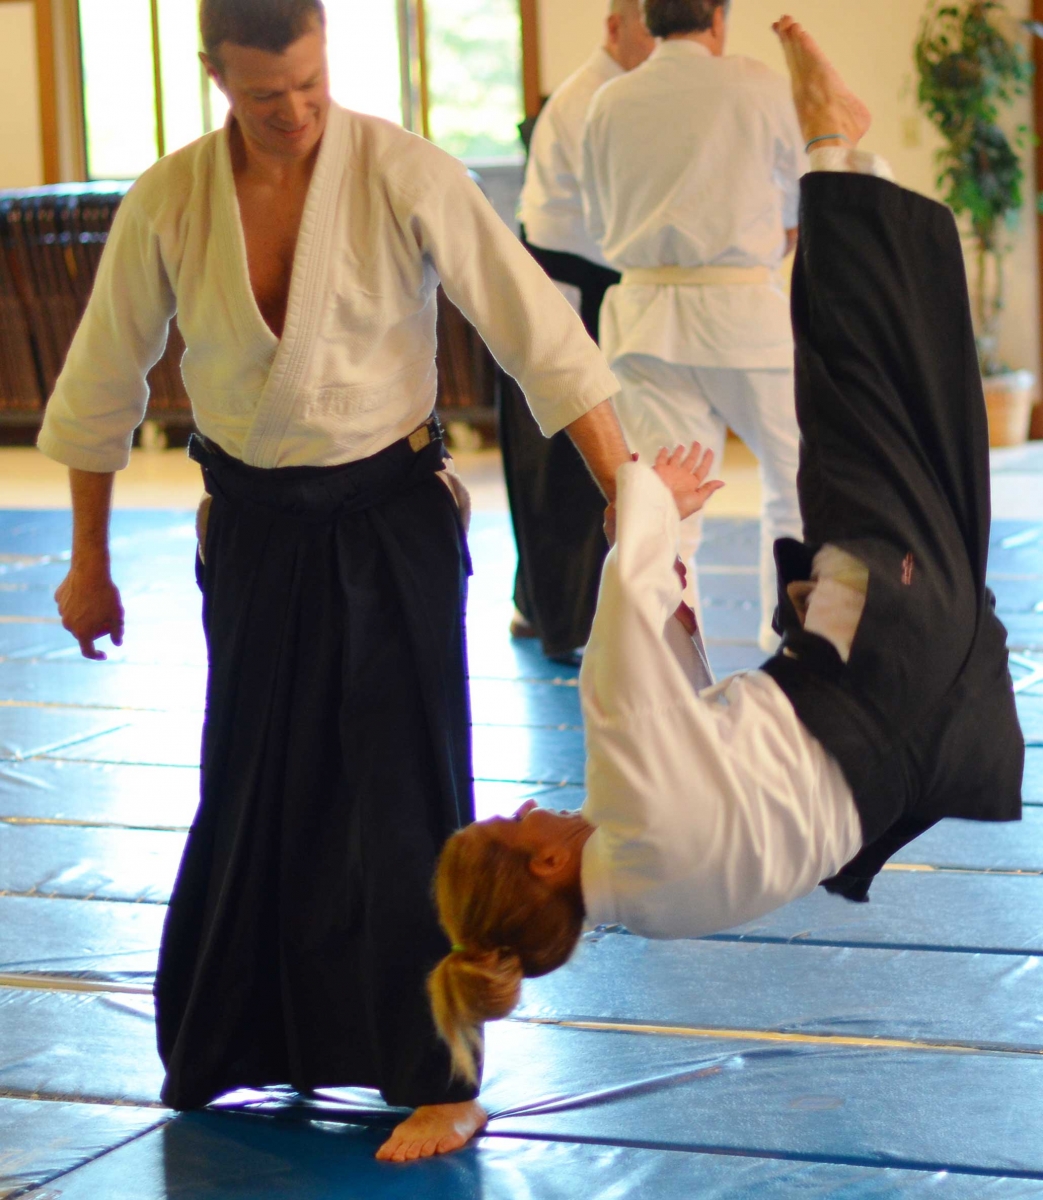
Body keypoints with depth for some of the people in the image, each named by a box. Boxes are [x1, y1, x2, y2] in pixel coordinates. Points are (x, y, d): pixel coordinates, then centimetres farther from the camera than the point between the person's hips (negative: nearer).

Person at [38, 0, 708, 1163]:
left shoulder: (404, 176, -17)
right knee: (254, 791, 14)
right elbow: (102, 386, 4)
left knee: (400, 791, -2)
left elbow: (540, 336, -17)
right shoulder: (169, 201, -8)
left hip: (389, 521, -3)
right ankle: (246, 1038, 34)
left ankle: (436, 1080, 9)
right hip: (254, 528, 3)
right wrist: (89, 564, 10)